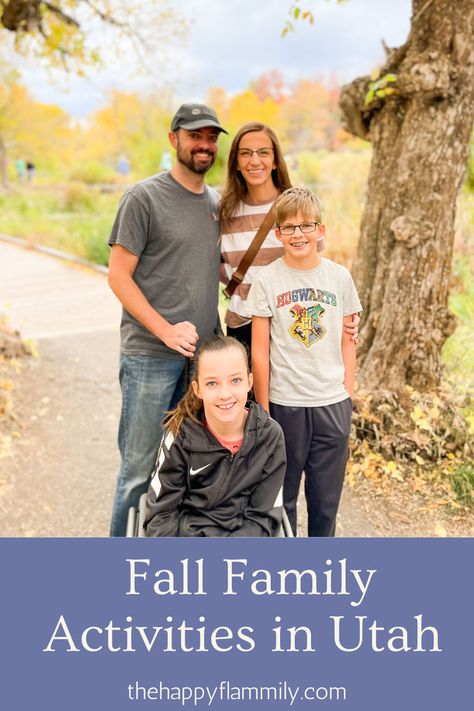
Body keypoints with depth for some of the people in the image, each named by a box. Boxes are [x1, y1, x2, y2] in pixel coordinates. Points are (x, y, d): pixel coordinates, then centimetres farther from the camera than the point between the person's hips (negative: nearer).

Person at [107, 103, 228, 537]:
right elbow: (118, 276, -8)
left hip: (204, 354, 6)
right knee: (140, 468, 1)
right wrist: (165, 330, -18)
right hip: (150, 356, -6)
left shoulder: (217, 203, 13)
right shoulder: (143, 198, -5)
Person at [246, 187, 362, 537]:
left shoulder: (339, 276, 2)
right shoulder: (267, 280, -5)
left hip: (332, 403, 2)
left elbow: (347, 341, 8)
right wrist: (263, 408, -4)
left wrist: (347, 394, 3)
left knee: (327, 494, 11)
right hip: (284, 403, -2)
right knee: (282, 493, 10)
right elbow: (259, 350, -4)